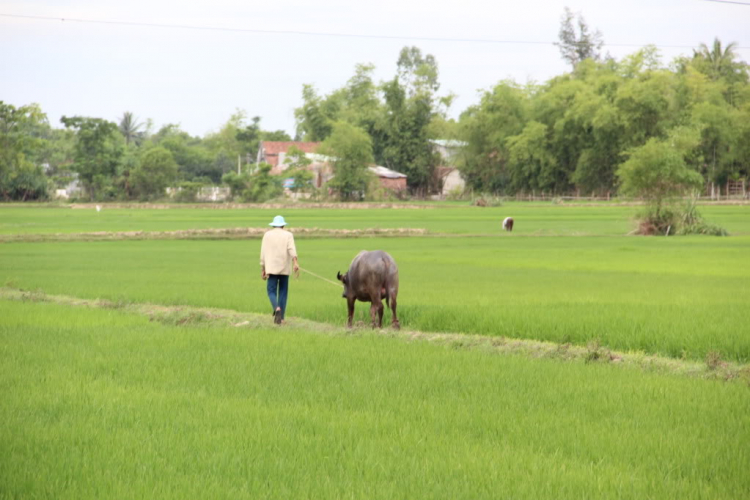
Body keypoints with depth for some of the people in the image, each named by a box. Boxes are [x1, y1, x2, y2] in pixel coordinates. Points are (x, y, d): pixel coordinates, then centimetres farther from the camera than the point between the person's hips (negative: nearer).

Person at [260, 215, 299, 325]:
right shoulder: (288, 235, 2)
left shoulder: (267, 235, 5)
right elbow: (292, 249, -16)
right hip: (284, 269, 0)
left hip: (271, 268, 0)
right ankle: (280, 317, 11)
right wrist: (295, 262, -29)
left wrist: (263, 269, 10)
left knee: (271, 291, 2)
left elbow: (263, 253, 4)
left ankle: (276, 308, -26)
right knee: (283, 292, 12)